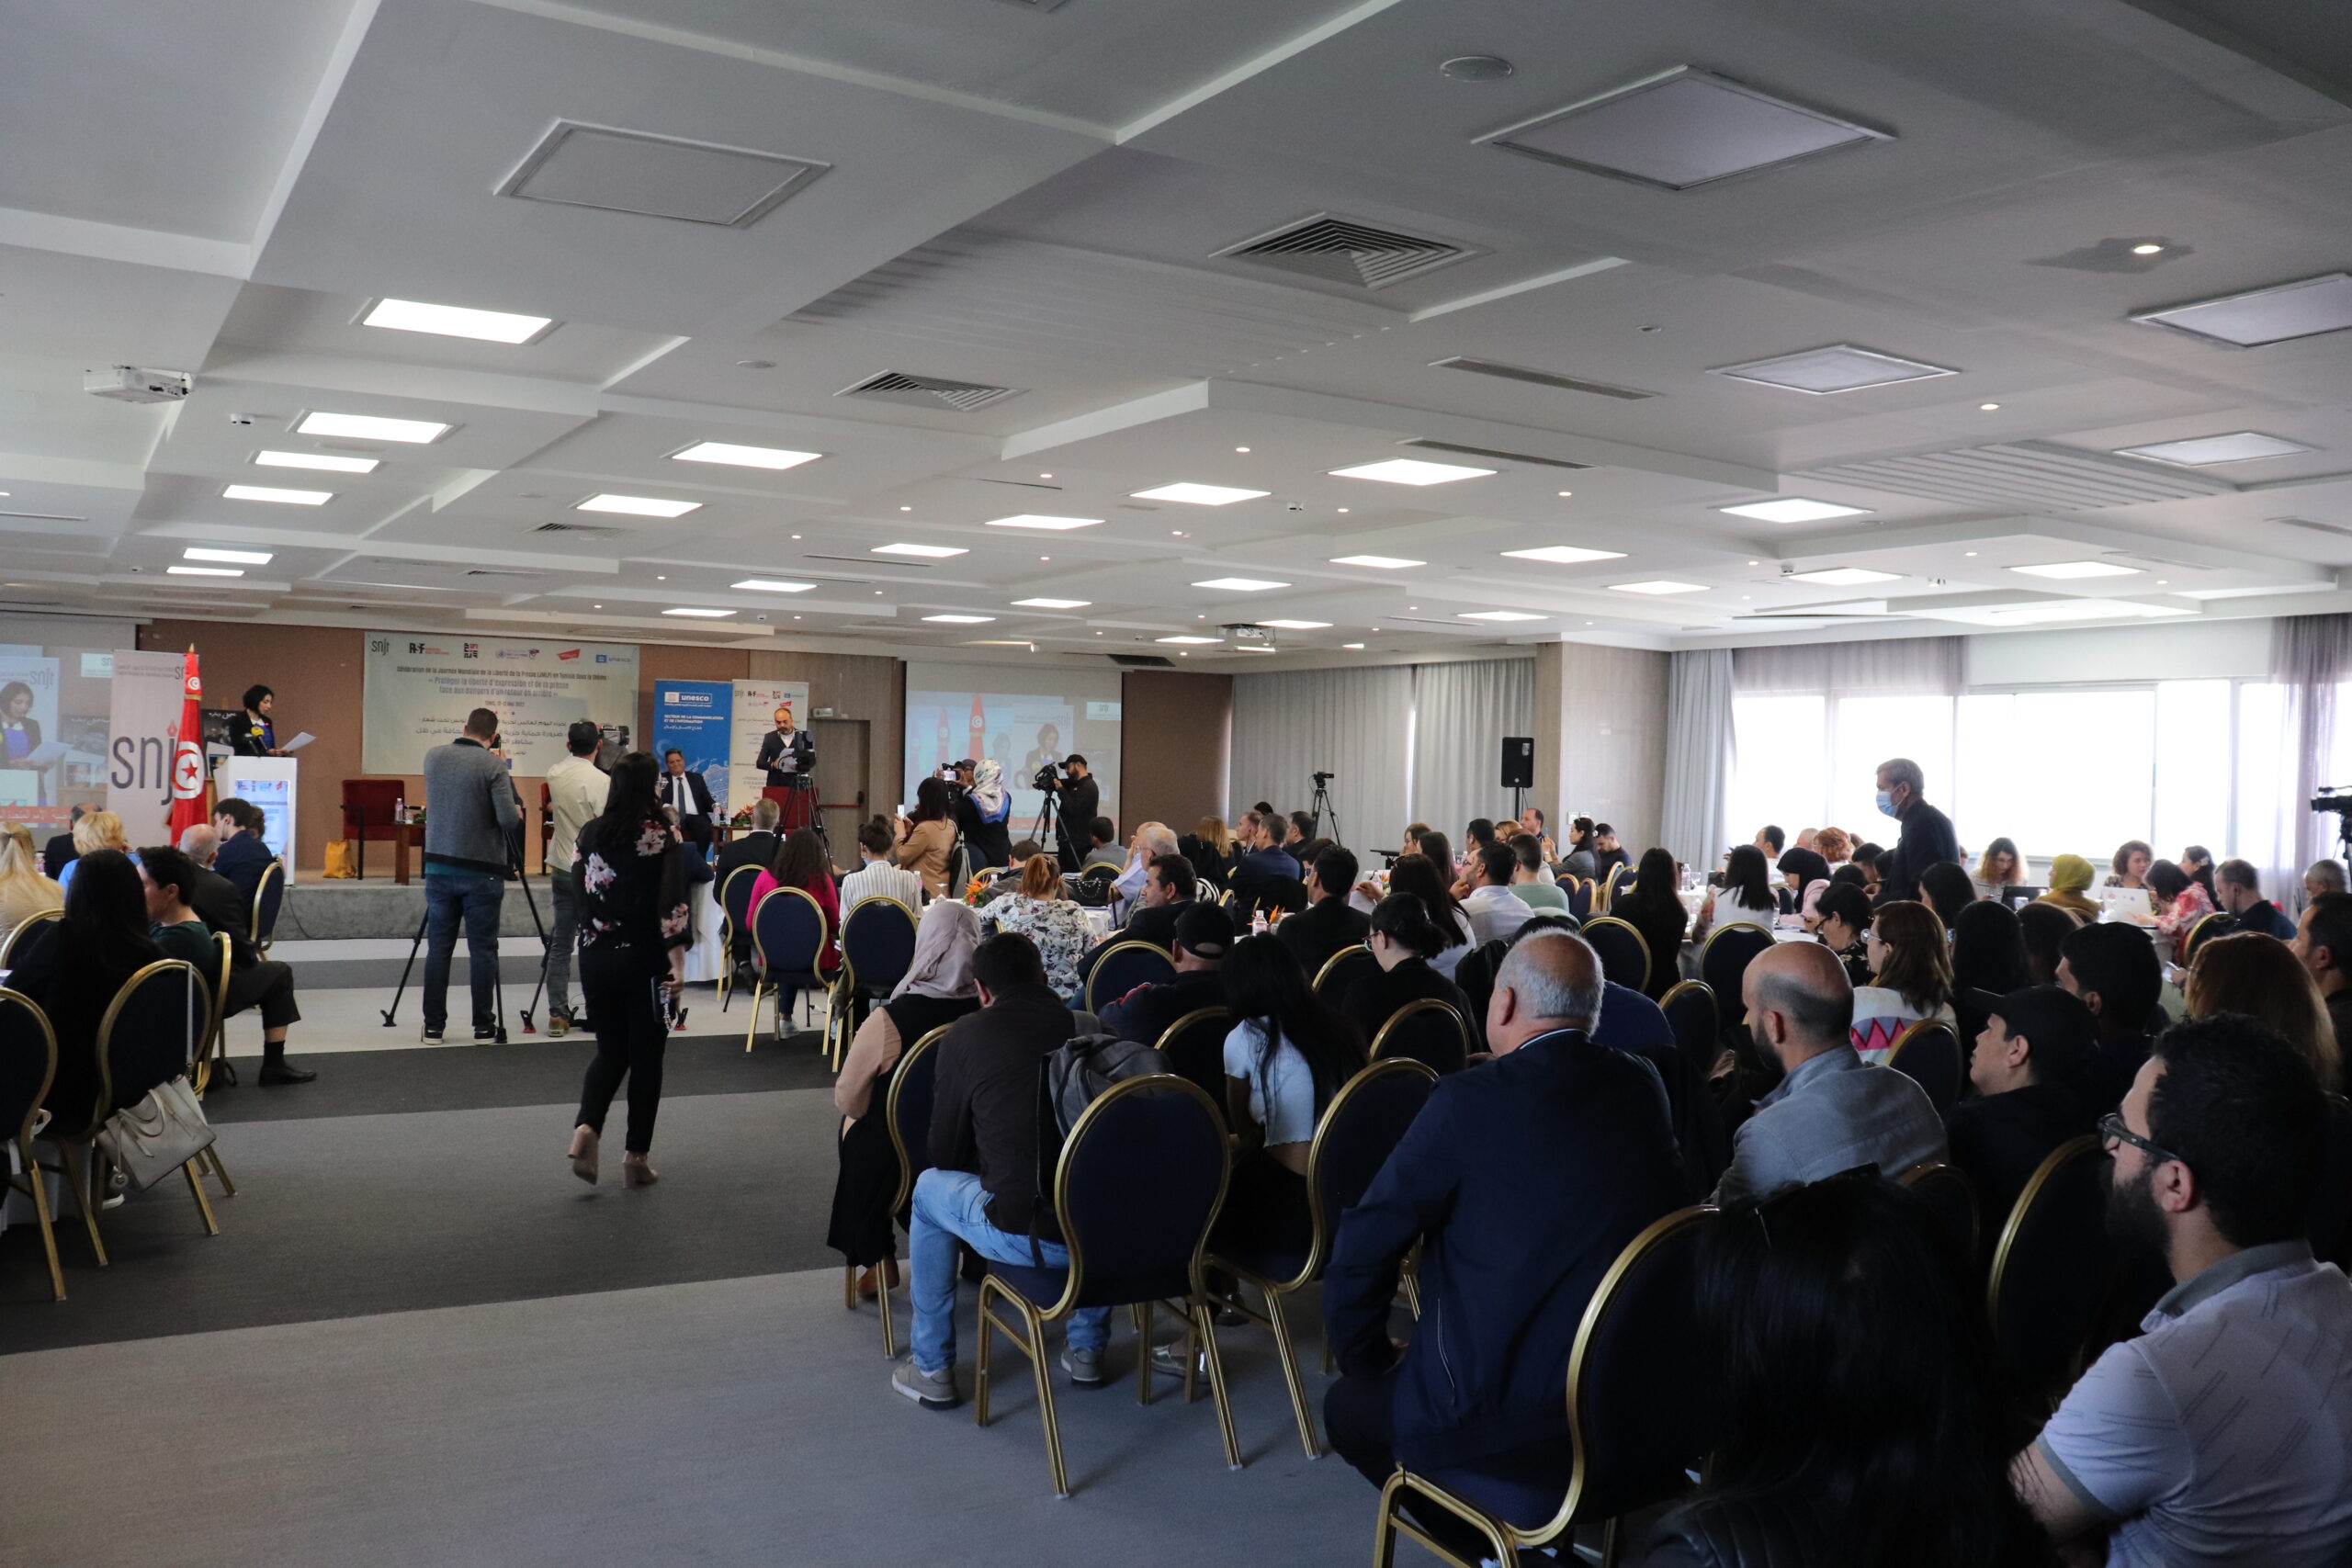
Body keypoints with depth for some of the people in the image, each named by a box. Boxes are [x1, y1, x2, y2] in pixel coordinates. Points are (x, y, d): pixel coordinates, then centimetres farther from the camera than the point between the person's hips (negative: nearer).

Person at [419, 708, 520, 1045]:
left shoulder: (433, 757, 4)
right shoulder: (493, 765, -11)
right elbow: (508, 820, -17)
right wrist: (518, 814, 7)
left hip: (439, 868, 4)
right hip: (481, 872, -4)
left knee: (438, 948, 8)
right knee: (482, 950, 2)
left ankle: (433, 1027, 10)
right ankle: (483, 1027, 5)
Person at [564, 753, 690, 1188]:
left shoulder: (591, 833, 3)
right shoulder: (663, 835, -10)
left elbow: (579, 893, 10)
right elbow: (672, 905, -15)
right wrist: (678, 962, -14)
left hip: (596, 956, 4)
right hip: (644, 959, -4)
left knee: (610, 1050, 17)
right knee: (645, 1055, 8)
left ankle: (585, 1129, -6)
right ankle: (635, 1157, 11)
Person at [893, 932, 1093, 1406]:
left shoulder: (965, 1036, 0)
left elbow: (946, 1152, 10)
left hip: (1027, 1240, -3)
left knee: (929, 1189, 26)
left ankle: (932, 1370, 31)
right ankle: (1087, 1349, 41)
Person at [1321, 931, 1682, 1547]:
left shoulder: (1471, 1099, -16)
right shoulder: (1641, 1084, 1)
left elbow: (1364, 1246, -12)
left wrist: (1366, 1358, 5)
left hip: (1511, 1417, -6)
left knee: (1348, 1407, 21)